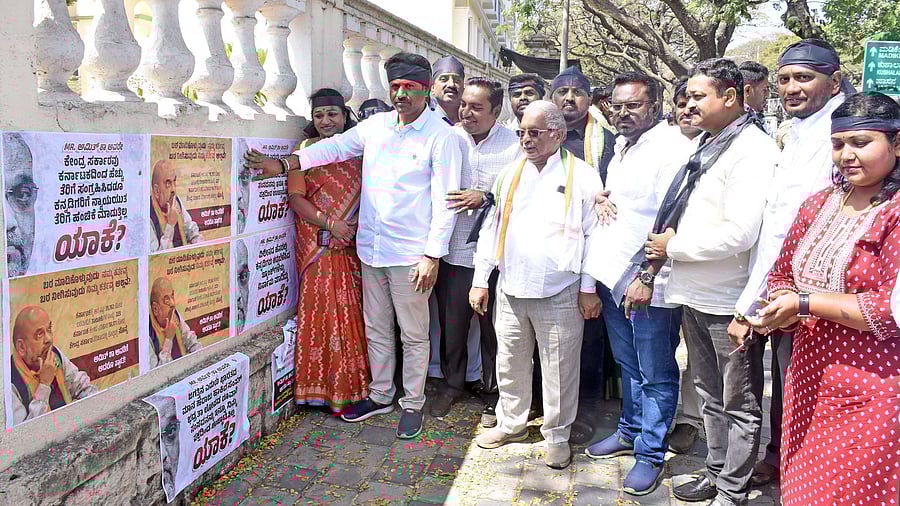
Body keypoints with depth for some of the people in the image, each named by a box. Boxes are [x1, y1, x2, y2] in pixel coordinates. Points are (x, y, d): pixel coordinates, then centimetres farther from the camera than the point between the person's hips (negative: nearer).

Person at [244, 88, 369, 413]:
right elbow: (296, 197, -5)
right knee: (321, 309, -3)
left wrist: (357, 222, -6)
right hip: (317, 245, -3)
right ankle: (323, 388, 8)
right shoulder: (306, 150, 2)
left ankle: (352, 383, 17)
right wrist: (330, 224, -15)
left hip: (351, 244, 3)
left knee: (351, 310, 4)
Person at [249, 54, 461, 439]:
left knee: (413, 334, 6)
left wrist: (433, 255, -16)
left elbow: (444, 202, -12)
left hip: (411, 253, -6)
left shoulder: (441, 137, -9)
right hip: (371, 247, 6)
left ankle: (412, 404, 22)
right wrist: (283, 164, -1)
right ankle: (380, 395, 33)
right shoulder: (376, 125, 8)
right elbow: (333, 148, 10)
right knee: (376, 328, 17)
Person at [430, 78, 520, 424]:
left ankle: (493, 394, 28)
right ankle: (452, 384, 35)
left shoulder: (513, 145, -5)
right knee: (451, 324, 14)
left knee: (492, 329, 10)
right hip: (453, 252, 2)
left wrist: (485, 197, -19)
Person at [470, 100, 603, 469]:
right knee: (510, 363, 15)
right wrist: (480, 280, 9)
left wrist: (589, 289, -6)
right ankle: (511, 423, 35)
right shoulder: (511, 173, 10)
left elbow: (594, 235, -4)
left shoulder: (582, 176, -4)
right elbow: (492, 228, 12)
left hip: (560, 294, -4)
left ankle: (557, 436, 24)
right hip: (510, 290, 5)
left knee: (559, 370, 6)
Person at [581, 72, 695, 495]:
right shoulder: (621, 147, 14)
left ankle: (652, 454, 17)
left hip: (649, 283, -8)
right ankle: (629, 432, 36)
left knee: (656, 375, 4)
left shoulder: (672, 147, -14)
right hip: (614, 276, 8)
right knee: (628, 365, 21)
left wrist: (647, 275, -21)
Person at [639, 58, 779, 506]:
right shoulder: (706, 147, 12)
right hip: (693, 294, 8)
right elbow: (675, 216, 15)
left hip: (729, 301, -8)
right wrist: (650, 271, 6)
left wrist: (673, 246, -14)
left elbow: (739, 234, -25)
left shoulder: (752, 150, -15)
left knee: (739, 403, 8)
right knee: (710, 394, 20)